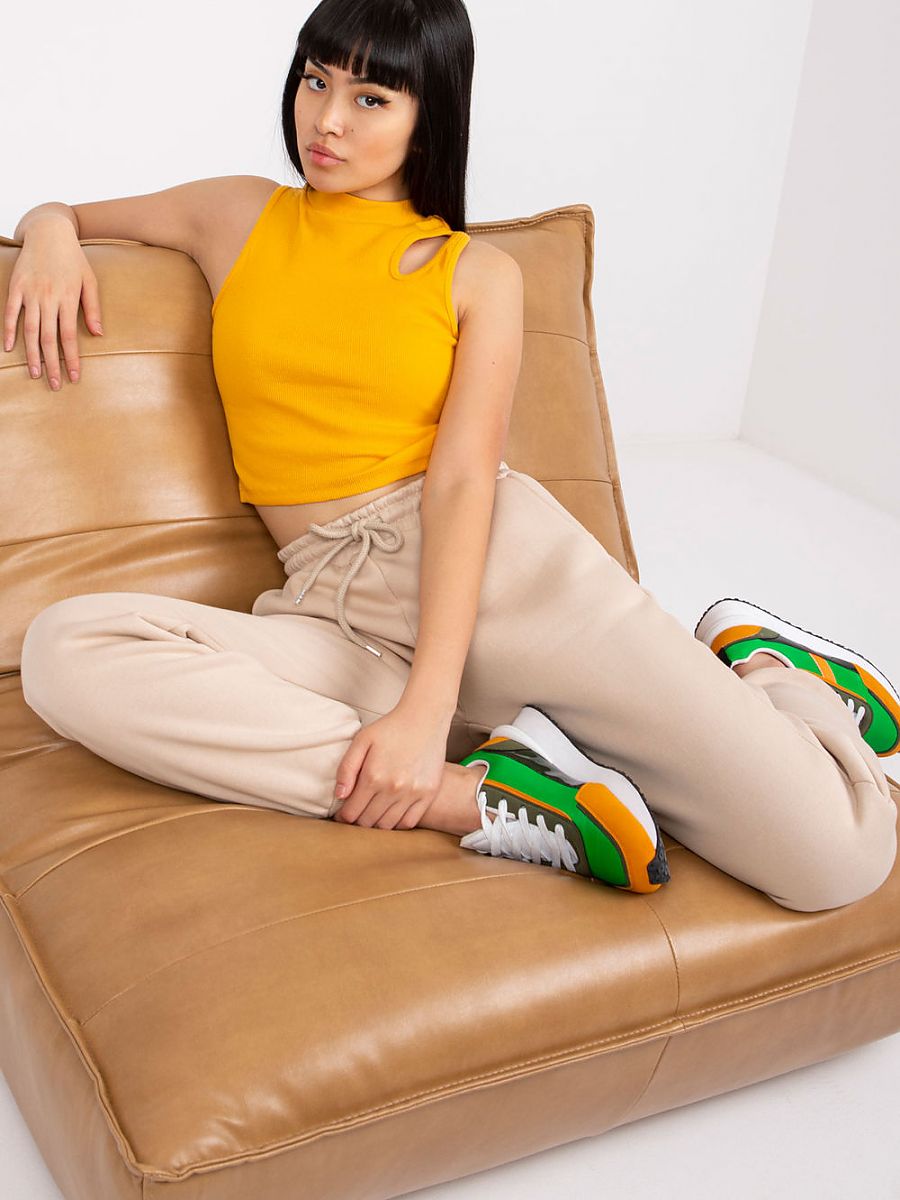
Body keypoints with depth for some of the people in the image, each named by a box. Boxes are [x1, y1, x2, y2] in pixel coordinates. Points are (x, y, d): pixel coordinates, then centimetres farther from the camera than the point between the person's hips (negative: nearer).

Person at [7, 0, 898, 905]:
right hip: (333, 607, 3)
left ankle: (753, 662, 19)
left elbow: (463, 479, -6)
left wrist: (428, 705, -21)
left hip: (499, 563, -2)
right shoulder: (237, 215, 16)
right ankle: (483, 800, -25)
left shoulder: (478, 275, 9)